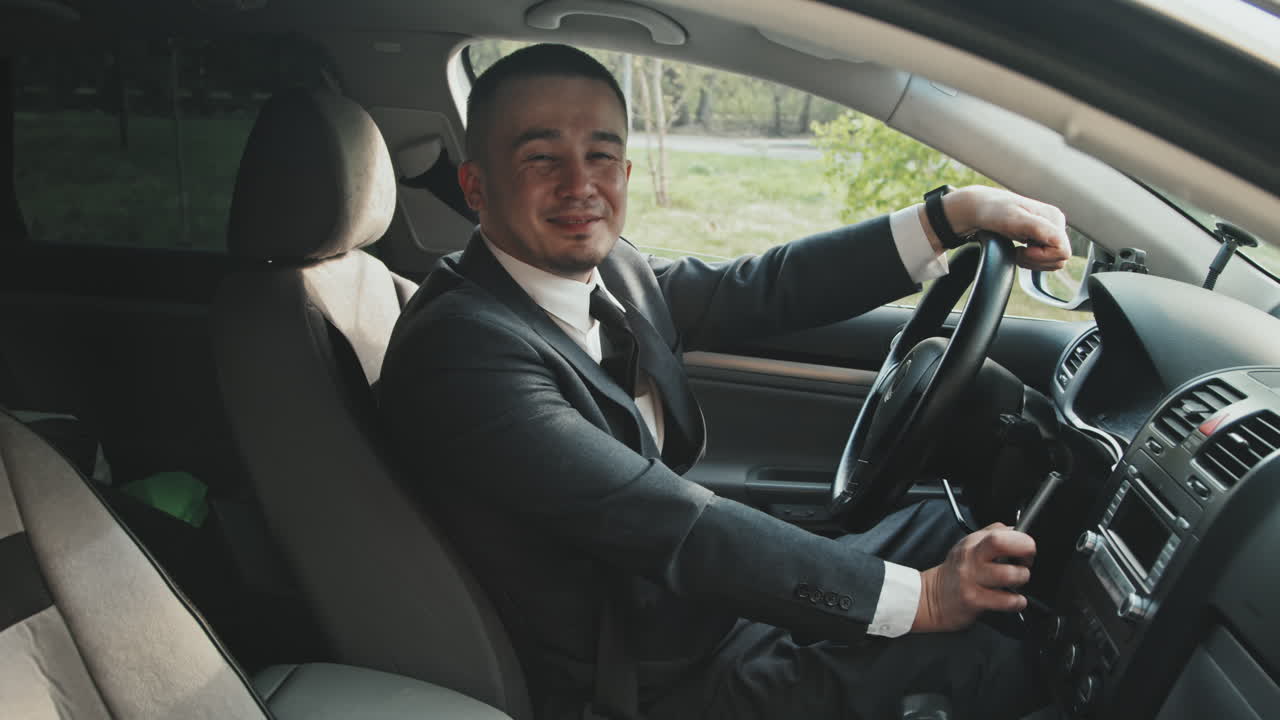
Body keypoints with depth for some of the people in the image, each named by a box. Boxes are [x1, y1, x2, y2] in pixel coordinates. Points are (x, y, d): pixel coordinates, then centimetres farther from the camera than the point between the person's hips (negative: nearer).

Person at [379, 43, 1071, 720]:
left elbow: (763, 288, 3)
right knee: (977, 662, -9)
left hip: (694, 604, 8)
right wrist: (916, 597, -25)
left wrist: (956, 212, -5)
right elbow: (669, 526, -30)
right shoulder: (458, 347, -27)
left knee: (938, 524, 15)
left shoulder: (609, 271, -2)